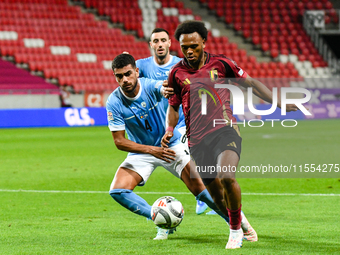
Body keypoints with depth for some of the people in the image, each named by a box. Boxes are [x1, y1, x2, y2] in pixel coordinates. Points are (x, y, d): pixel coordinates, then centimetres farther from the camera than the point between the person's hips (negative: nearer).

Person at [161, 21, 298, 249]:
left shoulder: (220, 63, 2)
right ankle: (240, 223, 35)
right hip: (198, 140, 3)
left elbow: (251, 83, 11)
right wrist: (169, 130, 2)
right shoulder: (177, 73, 7)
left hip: (225, 130, -3)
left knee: (226, 176, -28)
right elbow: (173, 106, 20)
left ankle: (236, 230, -7)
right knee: (217, 196, 5)